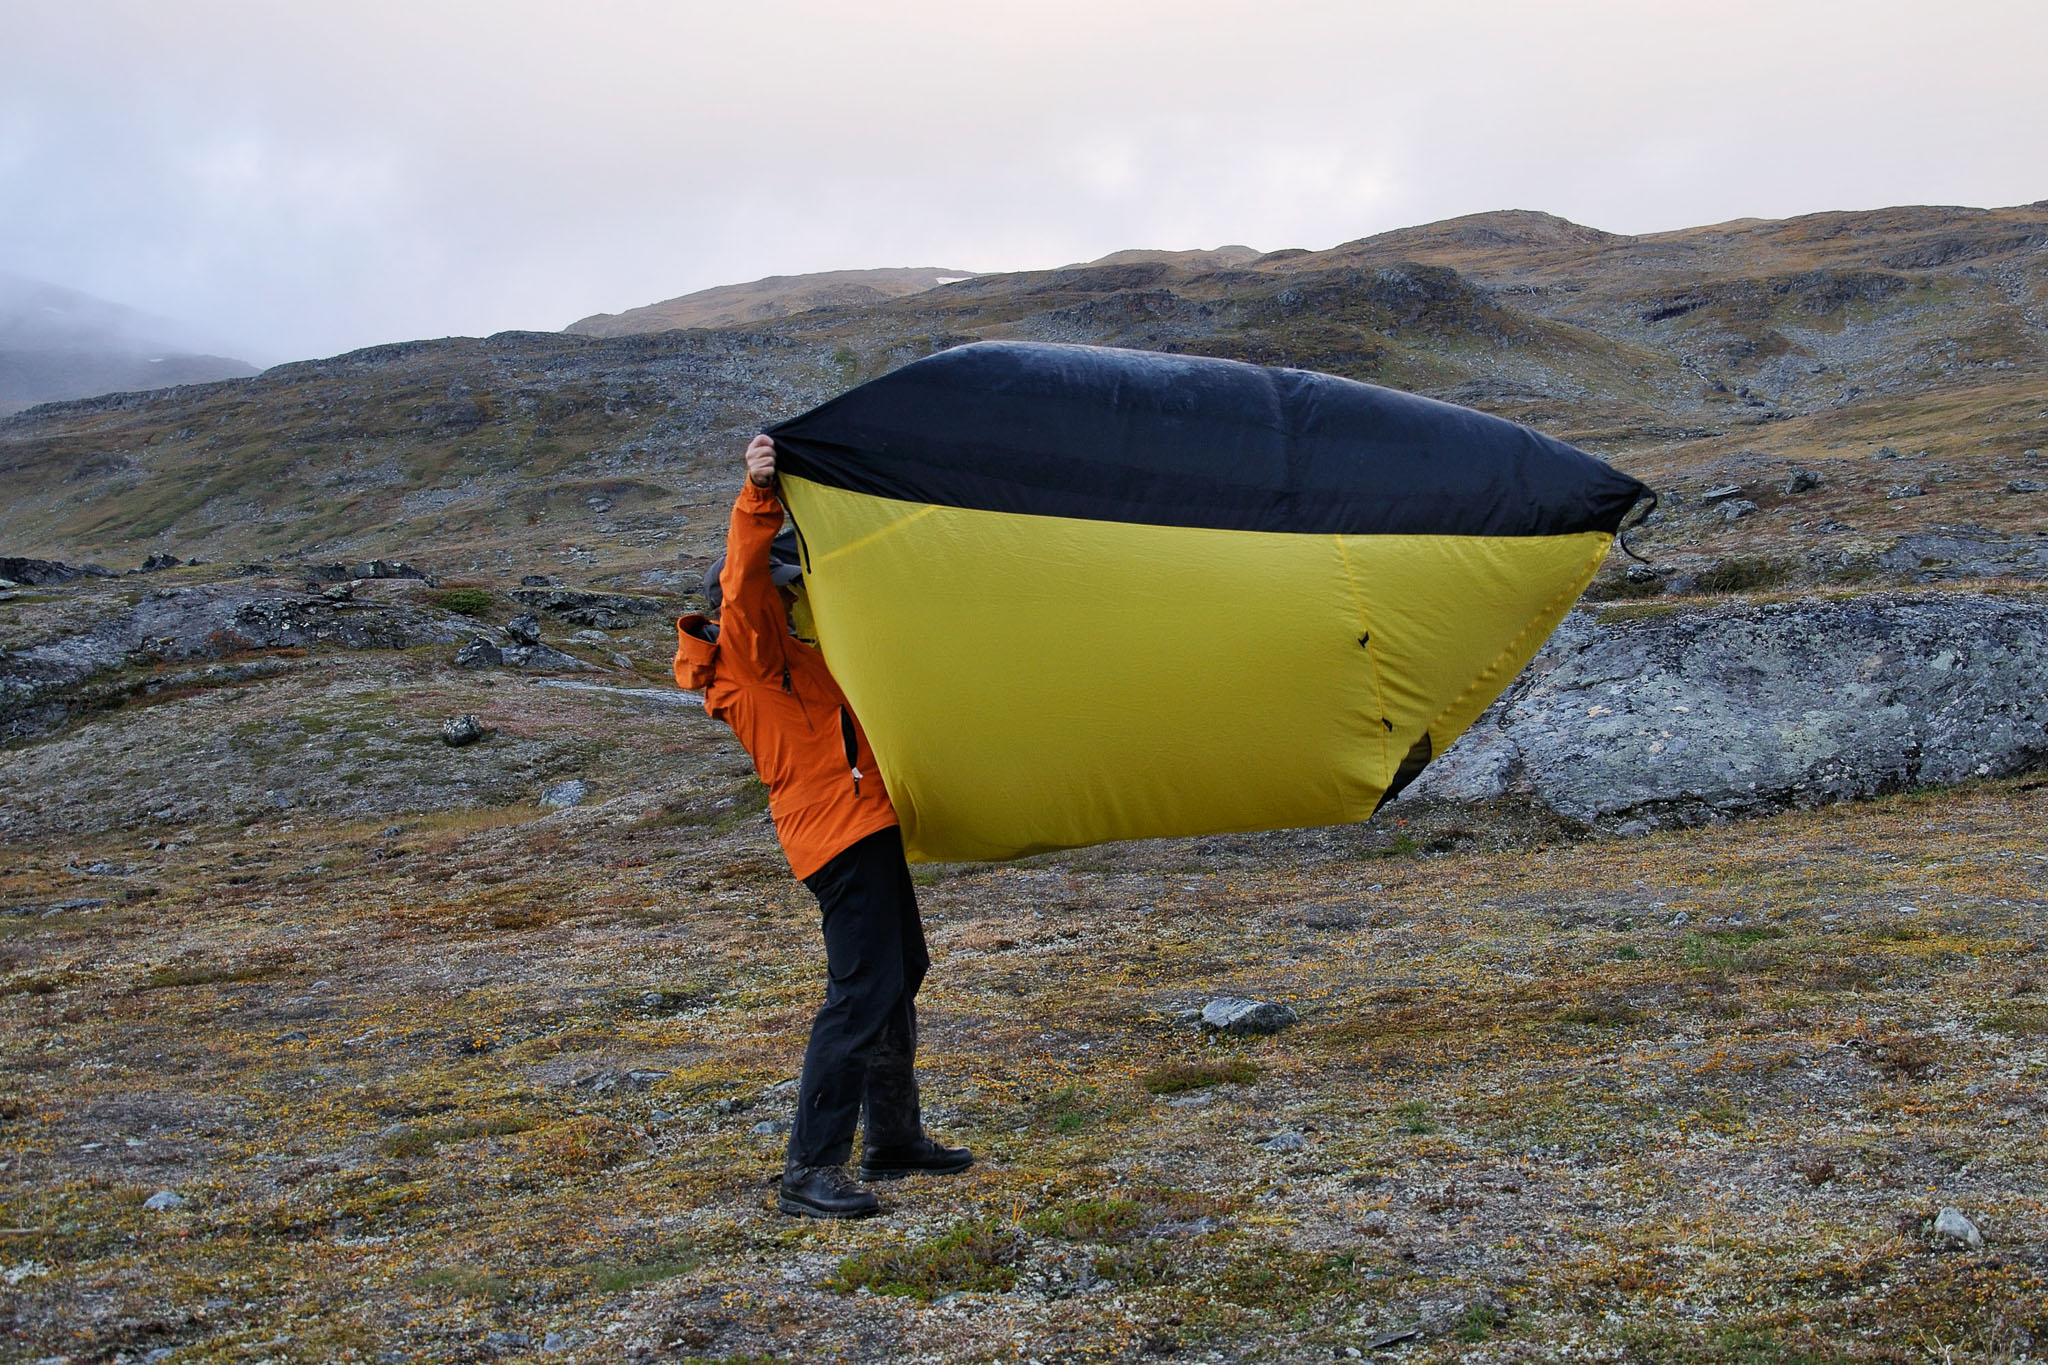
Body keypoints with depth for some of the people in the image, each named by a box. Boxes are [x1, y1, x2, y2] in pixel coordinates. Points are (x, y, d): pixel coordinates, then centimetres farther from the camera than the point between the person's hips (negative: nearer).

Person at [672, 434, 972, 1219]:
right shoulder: (753, 651, -8)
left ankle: (895, 1139, 31)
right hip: (840, 830, -11)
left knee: (899, 976, 20)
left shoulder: (776, 661, 21)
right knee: (862, 992, -15)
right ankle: (810, 1170, -14)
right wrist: (759, 499, -39)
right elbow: (745, 582, -27)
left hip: (861, 825, 11)